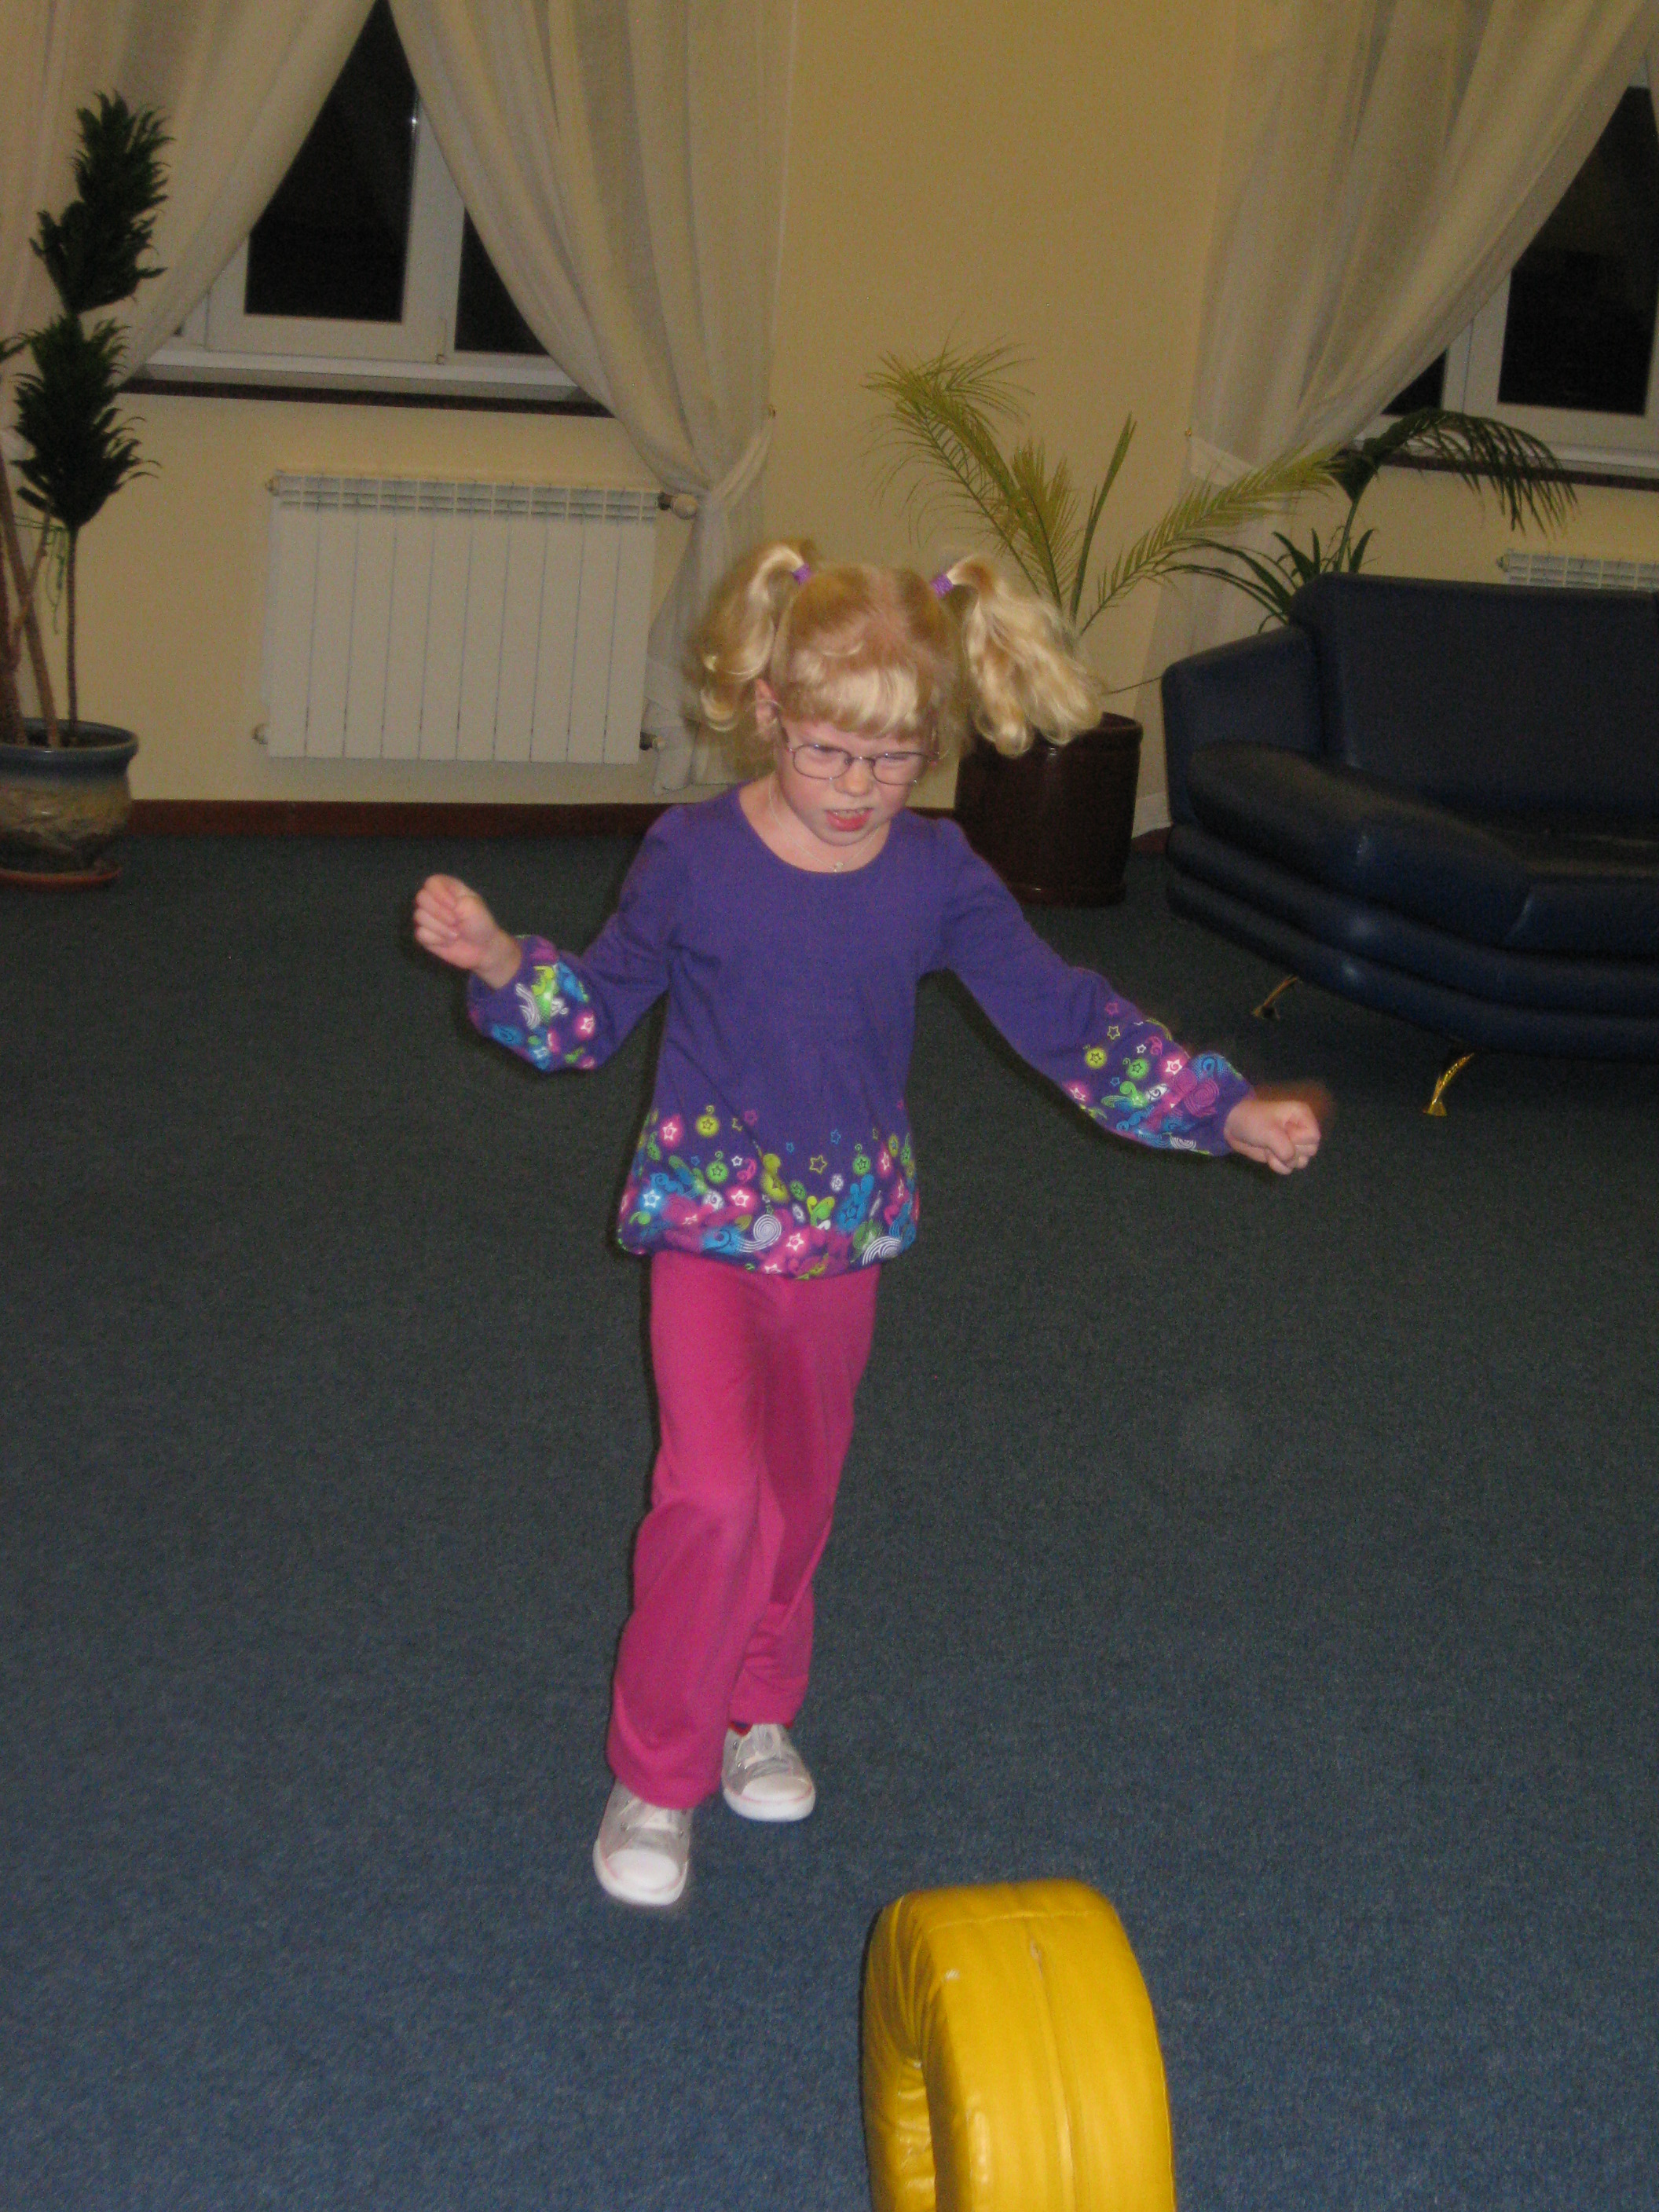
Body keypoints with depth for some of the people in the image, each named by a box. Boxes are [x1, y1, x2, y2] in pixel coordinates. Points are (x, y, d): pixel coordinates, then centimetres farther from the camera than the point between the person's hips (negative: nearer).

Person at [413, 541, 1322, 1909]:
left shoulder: (936, 875, -6)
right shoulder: (693, 857, -11)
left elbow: (1065, 1015, 0)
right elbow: (595, 1014, 1)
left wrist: (1229, 1114, -6)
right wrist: (499, 964, -19)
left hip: (846, 1234, 3)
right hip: (708, 1227, -3)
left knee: (800, 1490, 18)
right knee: (716, 1491, -17)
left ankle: (759, 1709, 43)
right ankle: (657, 1774, 1)